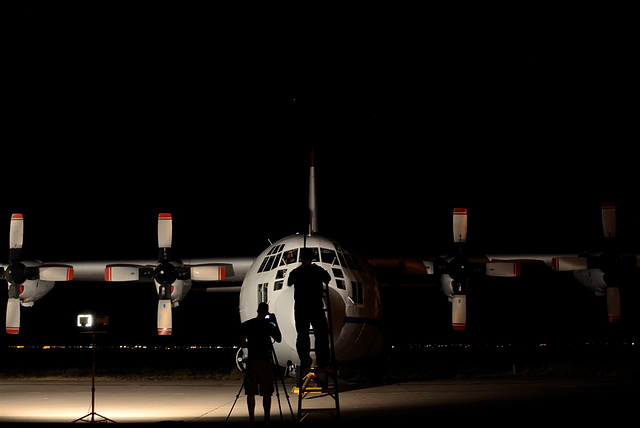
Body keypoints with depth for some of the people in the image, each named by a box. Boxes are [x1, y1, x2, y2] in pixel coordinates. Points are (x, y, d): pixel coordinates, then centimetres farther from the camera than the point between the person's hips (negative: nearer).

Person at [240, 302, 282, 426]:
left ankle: (252, 420, 4)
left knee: (251, 393, 5)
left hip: (251, 361, 2)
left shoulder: (246, 325, 2)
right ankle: (267, 420, 4)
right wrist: (275, 323, 15)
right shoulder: (269, 326, -3)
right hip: (265, 361, -2)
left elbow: (243, 344, 2)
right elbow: (279, 339, 12)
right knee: (266, 393, 4)